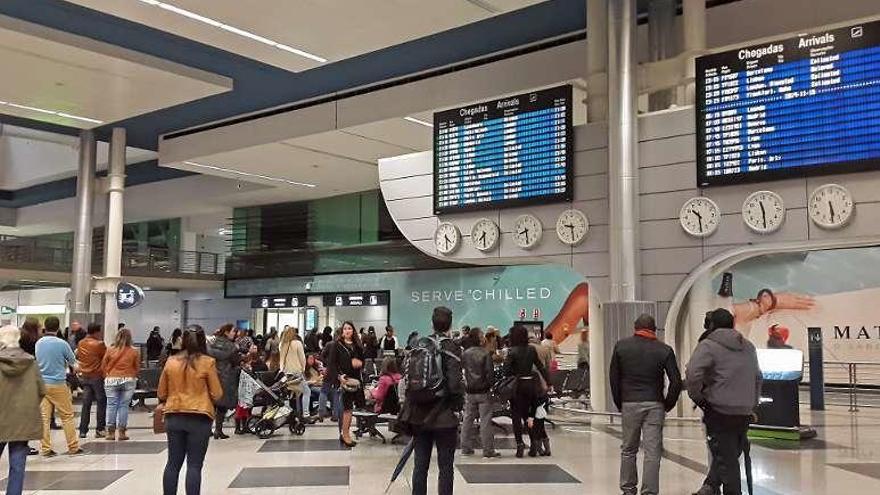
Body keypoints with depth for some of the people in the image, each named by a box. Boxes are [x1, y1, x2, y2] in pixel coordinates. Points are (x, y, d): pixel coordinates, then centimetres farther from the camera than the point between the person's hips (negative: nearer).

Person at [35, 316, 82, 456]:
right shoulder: (62, 344, -11)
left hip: (42, 384, 4)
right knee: (67, 416, 5)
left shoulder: (38, 343, 2)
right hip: (58, 384, -4)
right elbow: (73, 361, 3)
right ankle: (73, 447, 9)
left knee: (44, 417, 6)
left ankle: (45, 448, 8)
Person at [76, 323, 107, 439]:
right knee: (101, 403, 3)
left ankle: (83, 431, 7)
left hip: (85, 376, 6)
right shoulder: (99, 344, -14)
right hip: (97, 376, -6)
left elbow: (78, 357, 18)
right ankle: (99, 430, 2)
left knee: (86, 404, 8)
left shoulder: (81, 343, 6)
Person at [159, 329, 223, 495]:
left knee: (173, 463, 13)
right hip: (199, 418, -3)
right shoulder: (207, 362, -7)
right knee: (194, 465, 0)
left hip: (173, 417, 3)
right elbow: (217, 394, -3)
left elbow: (161, 394, 11)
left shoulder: (170, 362, 3)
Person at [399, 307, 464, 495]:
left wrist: (409, 411, 14)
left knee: (420, 465, 11)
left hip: (419, 416, 4)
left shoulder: (419, 345, 4)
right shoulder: (451, 348, -11)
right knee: (446, 467, 5)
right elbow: (455, 383, -18)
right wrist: (459, 402, 0)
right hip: (444, 416, -4)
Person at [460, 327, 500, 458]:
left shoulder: (465, 354, 1)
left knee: (468, 419, 12)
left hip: (469, 392, 4)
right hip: (483, 391, -4)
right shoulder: (485, 353, -13)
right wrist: (490, 384, 1)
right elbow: (490, 372, -15)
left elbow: (461, 367, 7)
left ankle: (466, 448, 17)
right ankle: (488, 450, 1)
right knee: (485, 421, -1)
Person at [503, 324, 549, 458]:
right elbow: (541, 367, 5)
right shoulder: (532, 349, 2)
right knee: (527, 414, 16)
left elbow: (507, 370, -16)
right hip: (531, 384, 4)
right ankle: (534, 442, 12)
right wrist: (548, 382, 9)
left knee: (516, 416, 5)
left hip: (517, 385, -4)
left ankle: (520, 443, -1)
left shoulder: (512, 351, -11)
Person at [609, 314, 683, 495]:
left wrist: (619, 404, 11)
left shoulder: (621, 346, 4)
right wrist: (667, 405, 7)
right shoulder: (664, 350, 1)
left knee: (628, 449, 14)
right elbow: (676, 382, -4)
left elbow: (614, 378, 5)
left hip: (629, 404, 1)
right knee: (652, 452, 1)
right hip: (654, 405, -1)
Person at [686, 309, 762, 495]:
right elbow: (757, 377, 21)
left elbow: (693, 374, -22)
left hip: (719, 411, -6)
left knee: (726, 458, 1)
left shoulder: (708, 346, -8)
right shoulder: (748, 347, 16)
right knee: (731, 454, 15)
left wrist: (697, 396, -8)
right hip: (744, 412, 6)